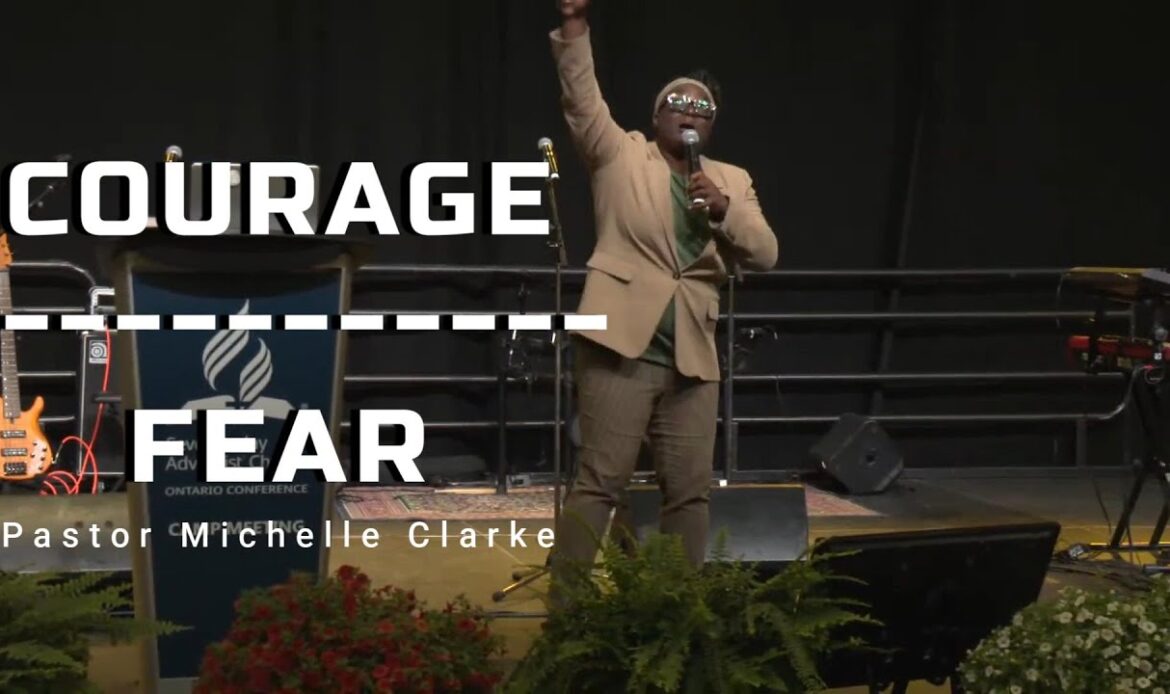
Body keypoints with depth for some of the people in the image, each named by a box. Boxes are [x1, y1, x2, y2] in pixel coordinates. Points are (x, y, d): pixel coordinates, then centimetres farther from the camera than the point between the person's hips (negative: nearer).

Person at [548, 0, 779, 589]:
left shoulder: (733, 181, 16)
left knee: (690, 489, 6)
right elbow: (583, 103, -7)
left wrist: (724, 210, -10)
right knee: (600, 481, -5)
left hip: (691, 358, 4)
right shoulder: (621, 154, 8)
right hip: (622, 345, -4)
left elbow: (766, 254, 6)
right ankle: (563, 596, -1)